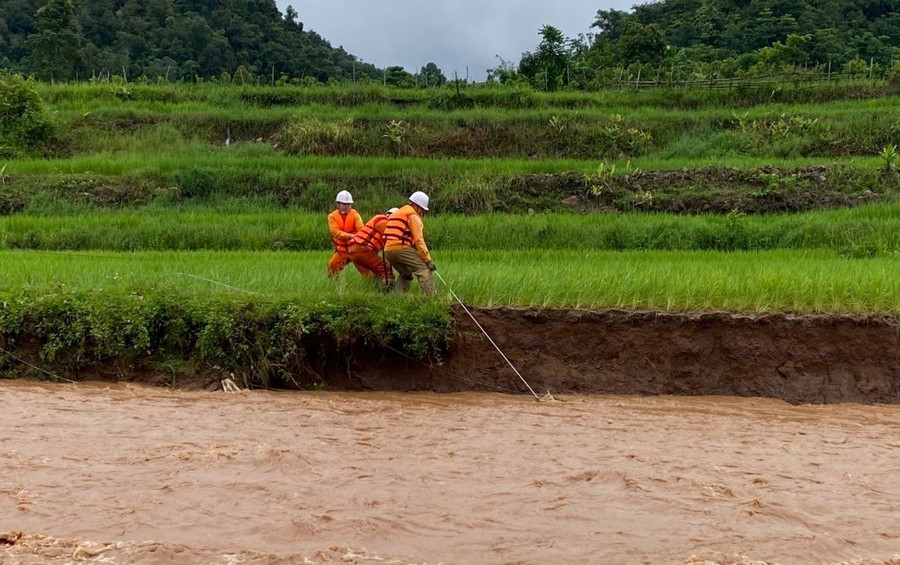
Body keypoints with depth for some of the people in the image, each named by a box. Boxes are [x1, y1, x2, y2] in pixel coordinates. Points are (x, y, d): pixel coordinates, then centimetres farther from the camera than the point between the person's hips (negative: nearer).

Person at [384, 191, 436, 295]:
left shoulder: (397, 213, 29)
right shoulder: (413, 215, 1)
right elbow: (419, 240, -8)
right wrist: (428, 259, -9)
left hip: (387, 251, 9)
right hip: (401, 247, -9)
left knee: (405, 274, 26)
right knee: (424, 270, -13)